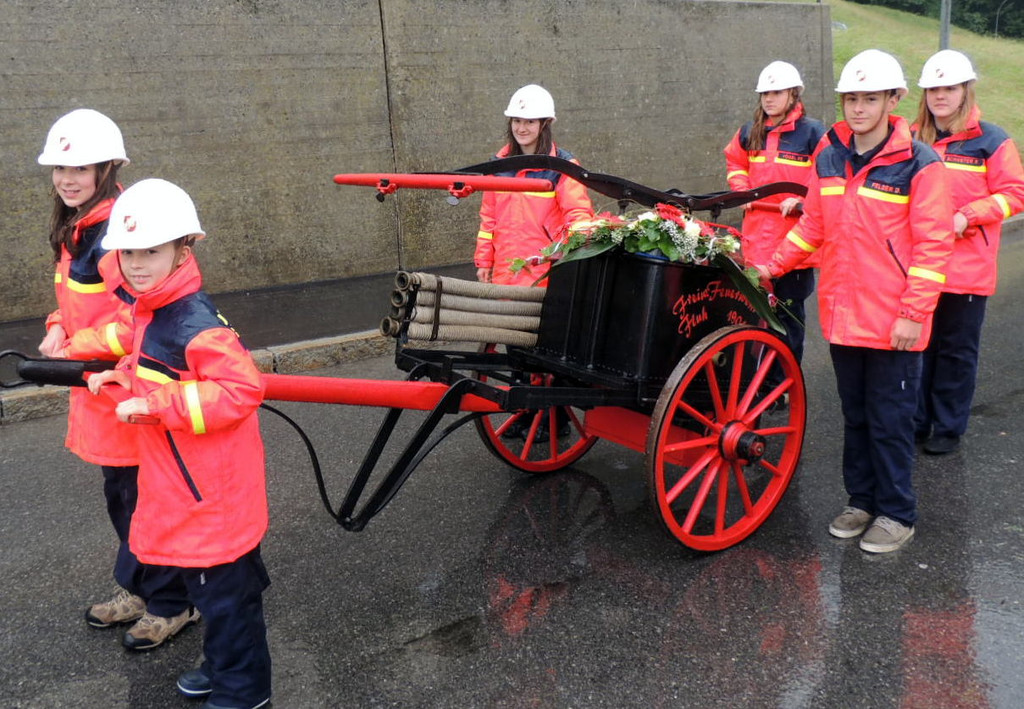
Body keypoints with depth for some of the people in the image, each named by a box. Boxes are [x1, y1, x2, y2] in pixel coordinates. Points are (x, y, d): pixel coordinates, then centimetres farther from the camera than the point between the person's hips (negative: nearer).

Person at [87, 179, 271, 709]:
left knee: (223, 592, 7)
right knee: (210, 587, 24)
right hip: (185, 487, 9)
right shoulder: (151, 309, 5)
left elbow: (241, 388, -30)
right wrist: (122, 376, 6)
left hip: (211, 494, -9)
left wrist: (152, 404, -27)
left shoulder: (194, 322, -24)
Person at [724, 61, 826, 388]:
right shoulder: (750, 132, 10)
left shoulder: (812, 131, -6)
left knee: (789, 312, 6)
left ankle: (784, 382, 16)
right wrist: (742, 189, 8)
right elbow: (735, 163, 25)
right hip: (757, 238, 5)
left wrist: (802, 200, -17)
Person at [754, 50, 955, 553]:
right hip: (842, 313, 5)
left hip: (893, 321, -5)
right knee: (854, 414, 16)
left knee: (890, 418, 4)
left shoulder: (919, 165, -9)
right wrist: (774, 266, 11)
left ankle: (896, 515, 19)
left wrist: (913, 313, -15)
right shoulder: (829, 158, 7)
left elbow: (933, 245, -11)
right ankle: (861, 500, 30)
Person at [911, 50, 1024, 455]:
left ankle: (949, 428, 18)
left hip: (965, 268, -3)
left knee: (956, 350, 6)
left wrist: (966, 217, -16)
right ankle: (917, 421, 22)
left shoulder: (991, 141, -3)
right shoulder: (912, 140, 9)